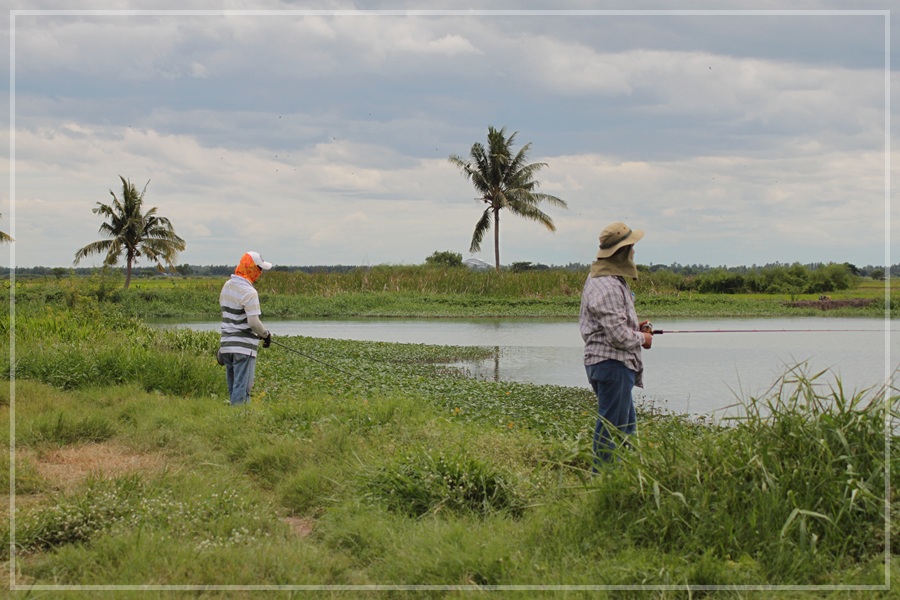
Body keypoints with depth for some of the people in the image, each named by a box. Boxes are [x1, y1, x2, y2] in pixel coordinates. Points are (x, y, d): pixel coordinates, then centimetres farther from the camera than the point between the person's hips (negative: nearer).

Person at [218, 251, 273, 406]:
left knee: (233, 387, 15)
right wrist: (266, 334, -3)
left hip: (226, 345, 8)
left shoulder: (227, 286, 11)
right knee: (242, 388, -6)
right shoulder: (249, 292, -16)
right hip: (244, 347, -8)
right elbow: (254, 322, -20)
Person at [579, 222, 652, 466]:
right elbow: (618, 335, -24)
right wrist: (642, 338, -6)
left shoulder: (604, 279, 14)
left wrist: (633, 327, 12)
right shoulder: (607, 287, -21)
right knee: (612, 427, -5)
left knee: (626, 426, 18)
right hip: (612, 363, -11)